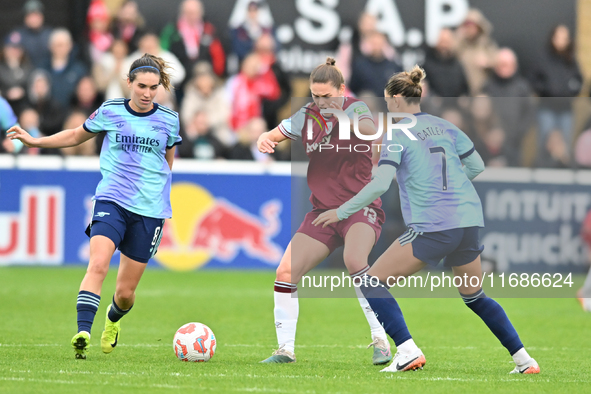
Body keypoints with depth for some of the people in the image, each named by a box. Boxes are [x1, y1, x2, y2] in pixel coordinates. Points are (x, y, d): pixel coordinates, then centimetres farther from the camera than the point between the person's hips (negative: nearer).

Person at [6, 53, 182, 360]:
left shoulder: (168, 120, 2)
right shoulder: (110, 112, 1)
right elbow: (76, 136, 16)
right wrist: (35, 141, 8)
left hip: (149, 209, 1)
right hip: (111, 201, 0)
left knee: (126, 292, 5)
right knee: (98, 264, -27)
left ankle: (113, 319, 40)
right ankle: (82, 333, -30)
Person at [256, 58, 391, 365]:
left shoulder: (355, 109, -9)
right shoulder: (307, 116, 6)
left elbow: (371, 132, -30)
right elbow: (273, 135, 11)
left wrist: (342, 118, -48)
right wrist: (264, 141, -13)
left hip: (360, 207, -5)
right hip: (323, 210, 6)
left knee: (354, 261, -33)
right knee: (285, 272, -7)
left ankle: (380, 341, -27)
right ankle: (285, 349, 4)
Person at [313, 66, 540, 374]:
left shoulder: (398, 136, -4)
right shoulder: (445, 127, 13)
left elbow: (380, 184, -14)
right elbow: (477, 166, 18)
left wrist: (340, 212, -7)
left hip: (432, 228, -7)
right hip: (469, 222, 7)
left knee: (373, 282, 3)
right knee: (474, 296, 24)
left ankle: (407, 351, -12)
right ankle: (523, 359, 18)